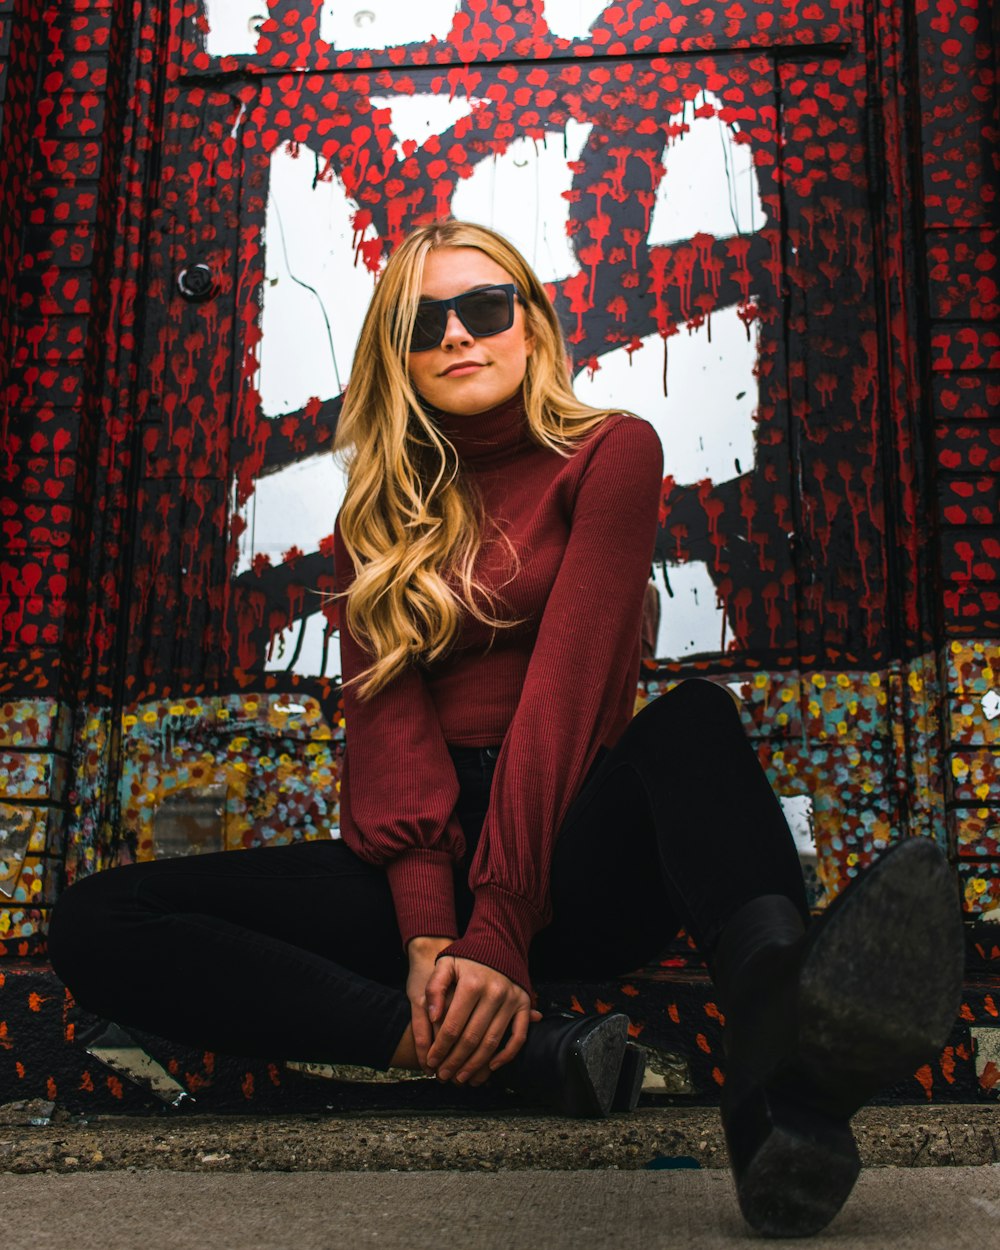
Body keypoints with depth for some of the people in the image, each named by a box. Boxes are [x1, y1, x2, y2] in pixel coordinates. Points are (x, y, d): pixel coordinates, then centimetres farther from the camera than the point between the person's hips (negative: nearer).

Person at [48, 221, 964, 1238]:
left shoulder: (608, 454, 2)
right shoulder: (375, 518, 12)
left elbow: (567, 685, -12)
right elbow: (387, 714, -3)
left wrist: (500, 924, -23)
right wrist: (427, 927, -20)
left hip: (574, 849, -3)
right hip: (420, 860, 3)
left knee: (694, 716, -33)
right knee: (94, 924, -18)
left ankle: (780, 1030, -62)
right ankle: (534, 1058, -34)